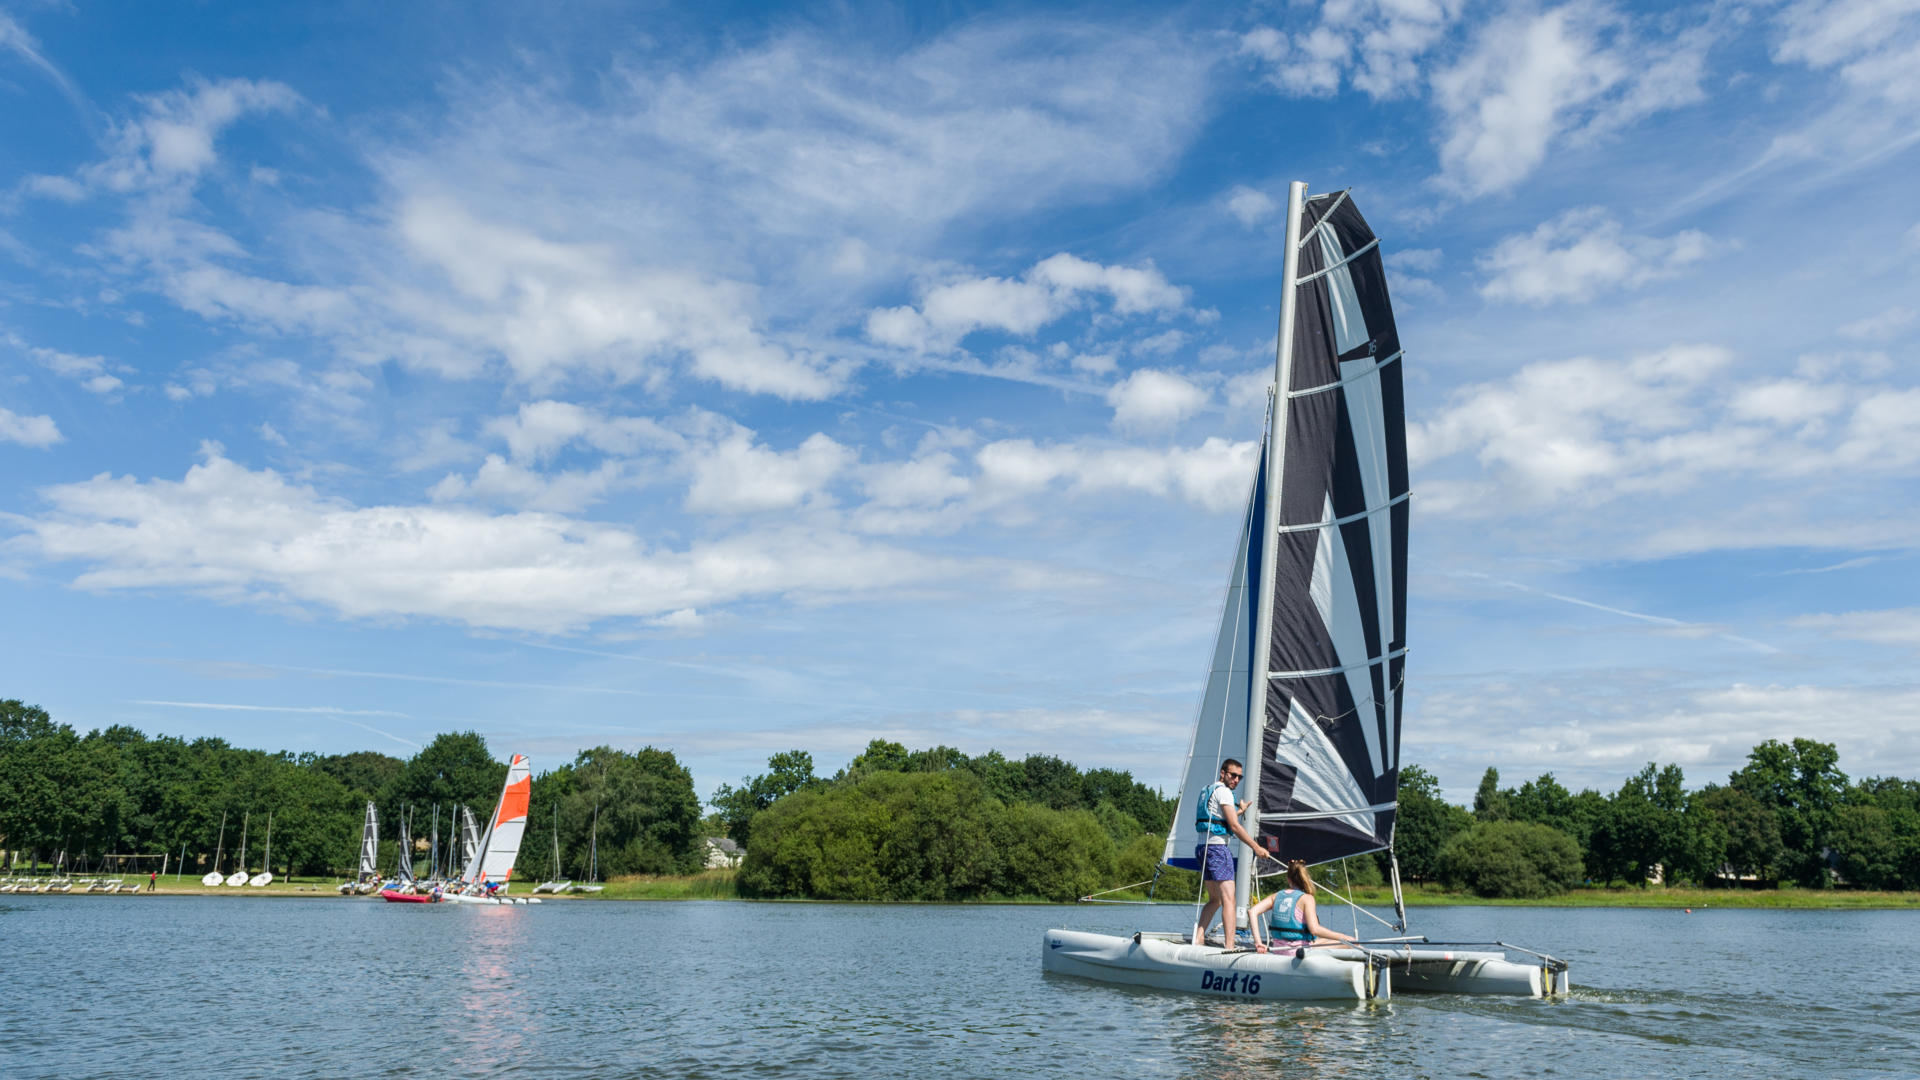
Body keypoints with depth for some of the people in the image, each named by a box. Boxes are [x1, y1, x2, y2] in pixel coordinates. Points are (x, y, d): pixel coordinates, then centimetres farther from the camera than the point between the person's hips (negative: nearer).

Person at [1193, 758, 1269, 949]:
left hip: (1203, 847, 10)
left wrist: (1239, 811, 36)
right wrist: (1256, 847, -9)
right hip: (1217, 847, -10)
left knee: (1215, 899, 15)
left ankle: (1199, 937, 5)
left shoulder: (1208, 790, 21)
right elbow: (1234, 826, -13)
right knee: (1228, 899, -12)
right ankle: (1229, 945, -19)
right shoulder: (1223, 791, -8)